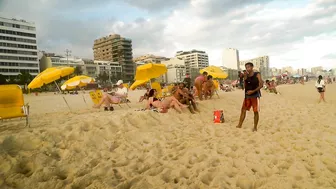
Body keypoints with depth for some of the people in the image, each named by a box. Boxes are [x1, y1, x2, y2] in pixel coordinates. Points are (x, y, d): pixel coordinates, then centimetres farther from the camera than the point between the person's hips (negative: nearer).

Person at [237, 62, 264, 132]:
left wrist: (253, 91, -19)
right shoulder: (246, 76, 8)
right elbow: (245, 85, 3)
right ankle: (239, 125, 10)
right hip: (247, 95, 5)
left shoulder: (257, 75, -5)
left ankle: (255, 127, 12)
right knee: (243, 110, 3)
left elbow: (261, 85, -11)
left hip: (255, 95, -4)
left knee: (256, 111, 1)